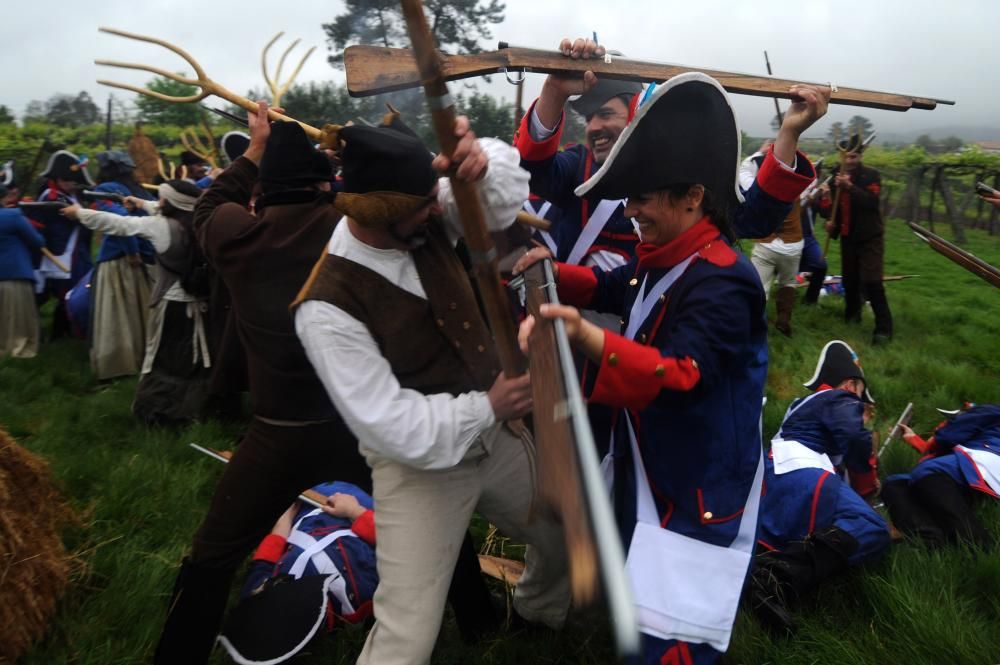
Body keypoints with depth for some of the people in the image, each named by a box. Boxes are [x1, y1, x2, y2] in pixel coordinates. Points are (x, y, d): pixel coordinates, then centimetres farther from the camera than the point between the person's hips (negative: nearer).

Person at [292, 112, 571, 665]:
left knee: (564, 539, 27)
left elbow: (506, 193, -9)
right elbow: (387, 424, -25)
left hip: (498, 434, 7)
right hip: (420, 464, -6)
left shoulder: (427, 217, -12)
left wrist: (482, 163, -32)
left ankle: (538, 613, 62)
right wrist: (485, 408, -22)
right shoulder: (327, 308, -27)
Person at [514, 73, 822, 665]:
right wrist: (555, 272, 3)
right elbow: (612, 288, 22)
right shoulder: (662, 256, 3)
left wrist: (586, 338, -54)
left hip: (701, 486, -10)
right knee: (638, 592, 32)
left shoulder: (722, 282, -28)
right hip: (650, 464, 10)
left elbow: (681, 377, -39)